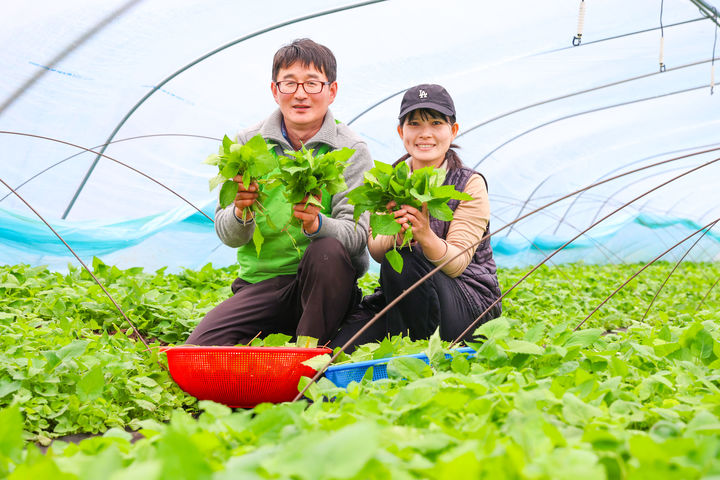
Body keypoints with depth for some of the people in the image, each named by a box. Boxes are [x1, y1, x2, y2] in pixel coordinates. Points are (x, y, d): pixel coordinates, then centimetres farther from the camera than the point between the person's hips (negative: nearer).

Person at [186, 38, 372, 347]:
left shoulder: (350, 150, -3)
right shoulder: (247, 144, 3)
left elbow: (357, 234, -13)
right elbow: (227, 235, -1)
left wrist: (316, 223, -35)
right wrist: (240, 214, -26)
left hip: (323, 286, -1)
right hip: (262, 283, 2)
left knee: (328, 250, -35)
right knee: (198, 349, -20)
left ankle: (309, 352, -16)